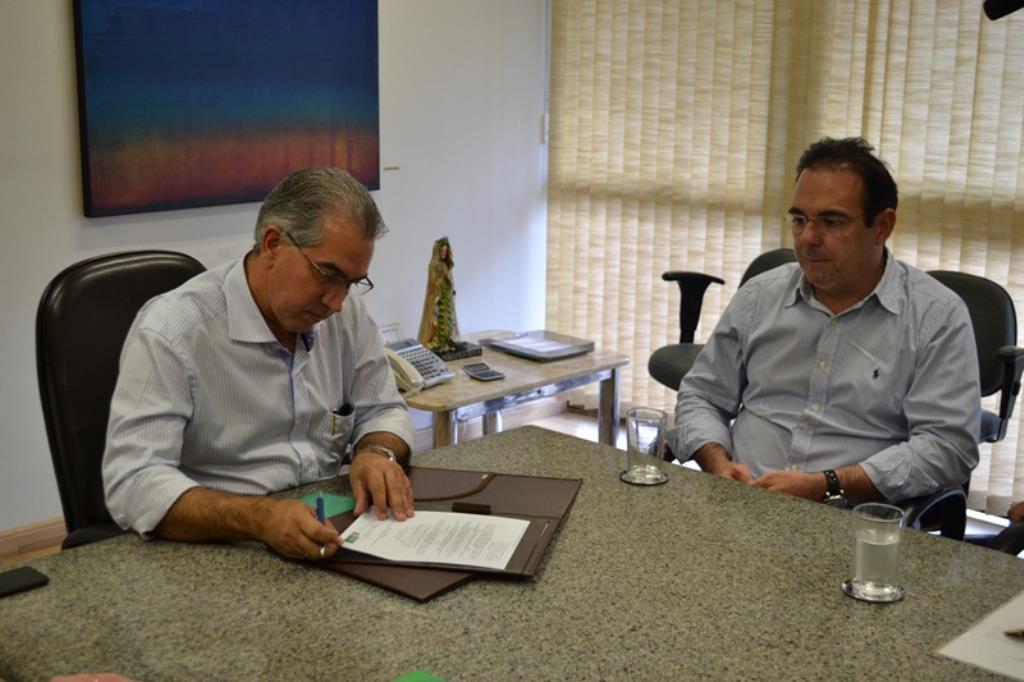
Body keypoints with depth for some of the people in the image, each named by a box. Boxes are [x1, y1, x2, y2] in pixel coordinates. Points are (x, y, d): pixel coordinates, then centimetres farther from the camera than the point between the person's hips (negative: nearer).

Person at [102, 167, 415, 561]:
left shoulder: (346, 313, 3)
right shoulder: (170, 332, -15)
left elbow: (383, 410, 14)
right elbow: (133, 485, -22)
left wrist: (378, 454, -9)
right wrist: (259, 517, -36)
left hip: (330, 540, 4)